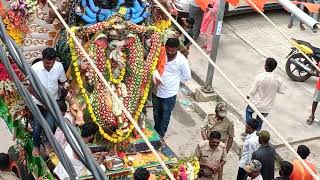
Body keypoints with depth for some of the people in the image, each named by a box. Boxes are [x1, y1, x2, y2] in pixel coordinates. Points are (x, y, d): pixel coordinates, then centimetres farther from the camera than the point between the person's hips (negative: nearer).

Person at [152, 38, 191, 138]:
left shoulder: (182, 60, -20)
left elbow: (187, 76, -8)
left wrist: (174, 80, -6)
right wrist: (156, 77, -25)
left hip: (169, 94, -3)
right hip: (157, 91, 3)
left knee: (165, 116, 14)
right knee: (156, 113, 23)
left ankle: (160, 135, 34)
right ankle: (156, 131, 46)